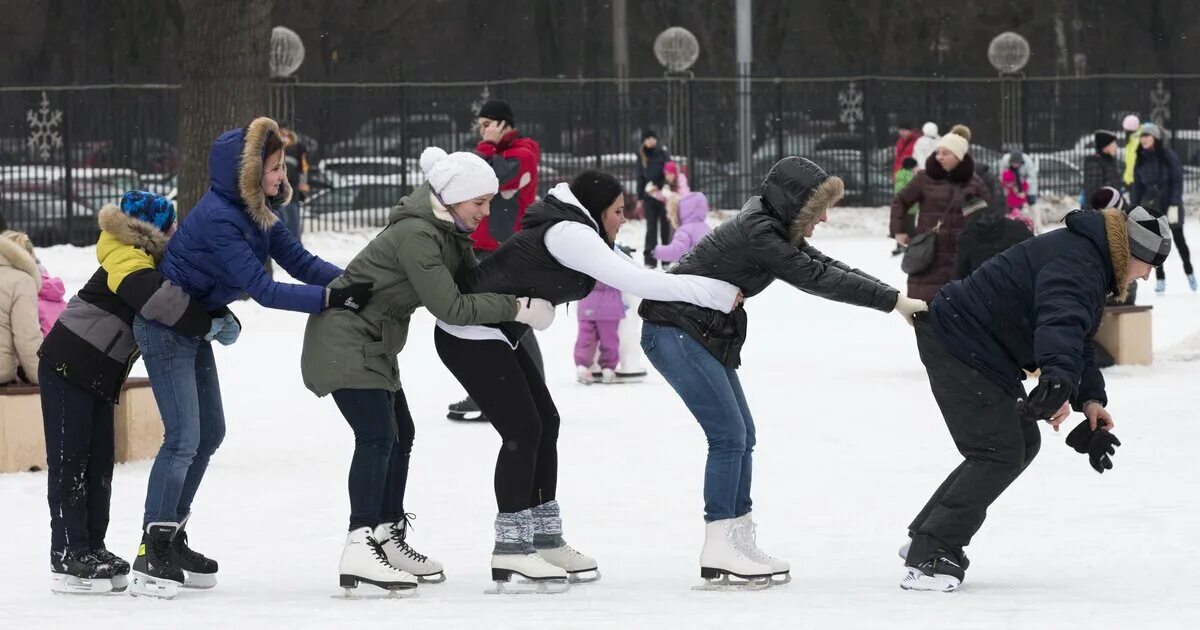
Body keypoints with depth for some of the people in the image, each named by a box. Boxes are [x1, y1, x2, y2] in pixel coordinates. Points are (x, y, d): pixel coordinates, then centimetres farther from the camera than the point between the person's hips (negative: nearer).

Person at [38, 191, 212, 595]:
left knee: (99, 463, 9)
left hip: (100, 376, 9)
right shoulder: (128, 262, -18)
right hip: (69, 365, -9)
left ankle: (92, 549, 14)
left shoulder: (150, 262, 12)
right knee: (69, 460, -7)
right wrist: (206, 324, -28)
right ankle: (67, 556, -6)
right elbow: (157, 299, -36)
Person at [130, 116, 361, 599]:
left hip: (195, 325, 10)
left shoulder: (256, 211, 1)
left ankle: (172, 540, 24)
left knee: (210, 432, 14)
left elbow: (300, 261, -2)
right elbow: (263, 289, -30)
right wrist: (330, 298, -32)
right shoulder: (217, 219, -28)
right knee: (184, 438, -13)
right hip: (165, 327, -10)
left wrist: (356, 284, -15)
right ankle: (151, 555, -10)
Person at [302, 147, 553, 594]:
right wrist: (516, 308, -25)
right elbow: (450, 308, -29)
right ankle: (360, 549, -22)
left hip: (373, 342, 10)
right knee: (377, 436, -18)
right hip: (345, 336, -10)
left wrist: (522, 297, -7)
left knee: (400, 434, 15)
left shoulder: (450, 229, 4)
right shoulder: (415, 236, -27)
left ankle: (388, 539, 26)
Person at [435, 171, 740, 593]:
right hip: (470, 334, -11)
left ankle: (545, 541, 15)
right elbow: (637, 282, -25)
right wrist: (721, 293, -22)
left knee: (546, 423, 10)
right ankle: (511, 550, -8)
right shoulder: (570, 234, -20)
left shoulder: (569, 231, 12)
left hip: (494, 333, 11)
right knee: (523, 430, -11)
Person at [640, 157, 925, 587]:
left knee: (742, 435, 10)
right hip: (675, 332, -11)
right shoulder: (756, 234, -23)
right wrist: (894, 301, -22)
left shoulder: (774, 228, 7)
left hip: (708, 334, 11)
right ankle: (719, 554, -9)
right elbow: (817, 279, -25)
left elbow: (828, 267, 5)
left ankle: (739, 544, 14)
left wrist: (897, 298, -5)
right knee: (729, 435, -12)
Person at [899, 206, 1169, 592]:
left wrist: (1090, 398, 12)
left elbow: (1079, 339, 24)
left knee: (1021, 443, 16)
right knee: (999, 454, -12)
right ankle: (930, 557, -11)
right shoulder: (1077, 264, -22)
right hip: (958, 345, -11)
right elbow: (1061, 324, -42)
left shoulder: (1090, 259, 15)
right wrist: (1060, 381, -57)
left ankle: (926, 539, 20)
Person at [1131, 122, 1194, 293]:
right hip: (1150, 204, 3)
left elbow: (1177, 181, -11)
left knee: (1179, 240, 9)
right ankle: (1160, 278, 6)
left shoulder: (1168, 156, -9)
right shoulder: (1141, 160, 4)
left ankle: (1189, 271, 30)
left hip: (1170, 203, -3)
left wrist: (1174, 206, -18)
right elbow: (1137, 186, 9)